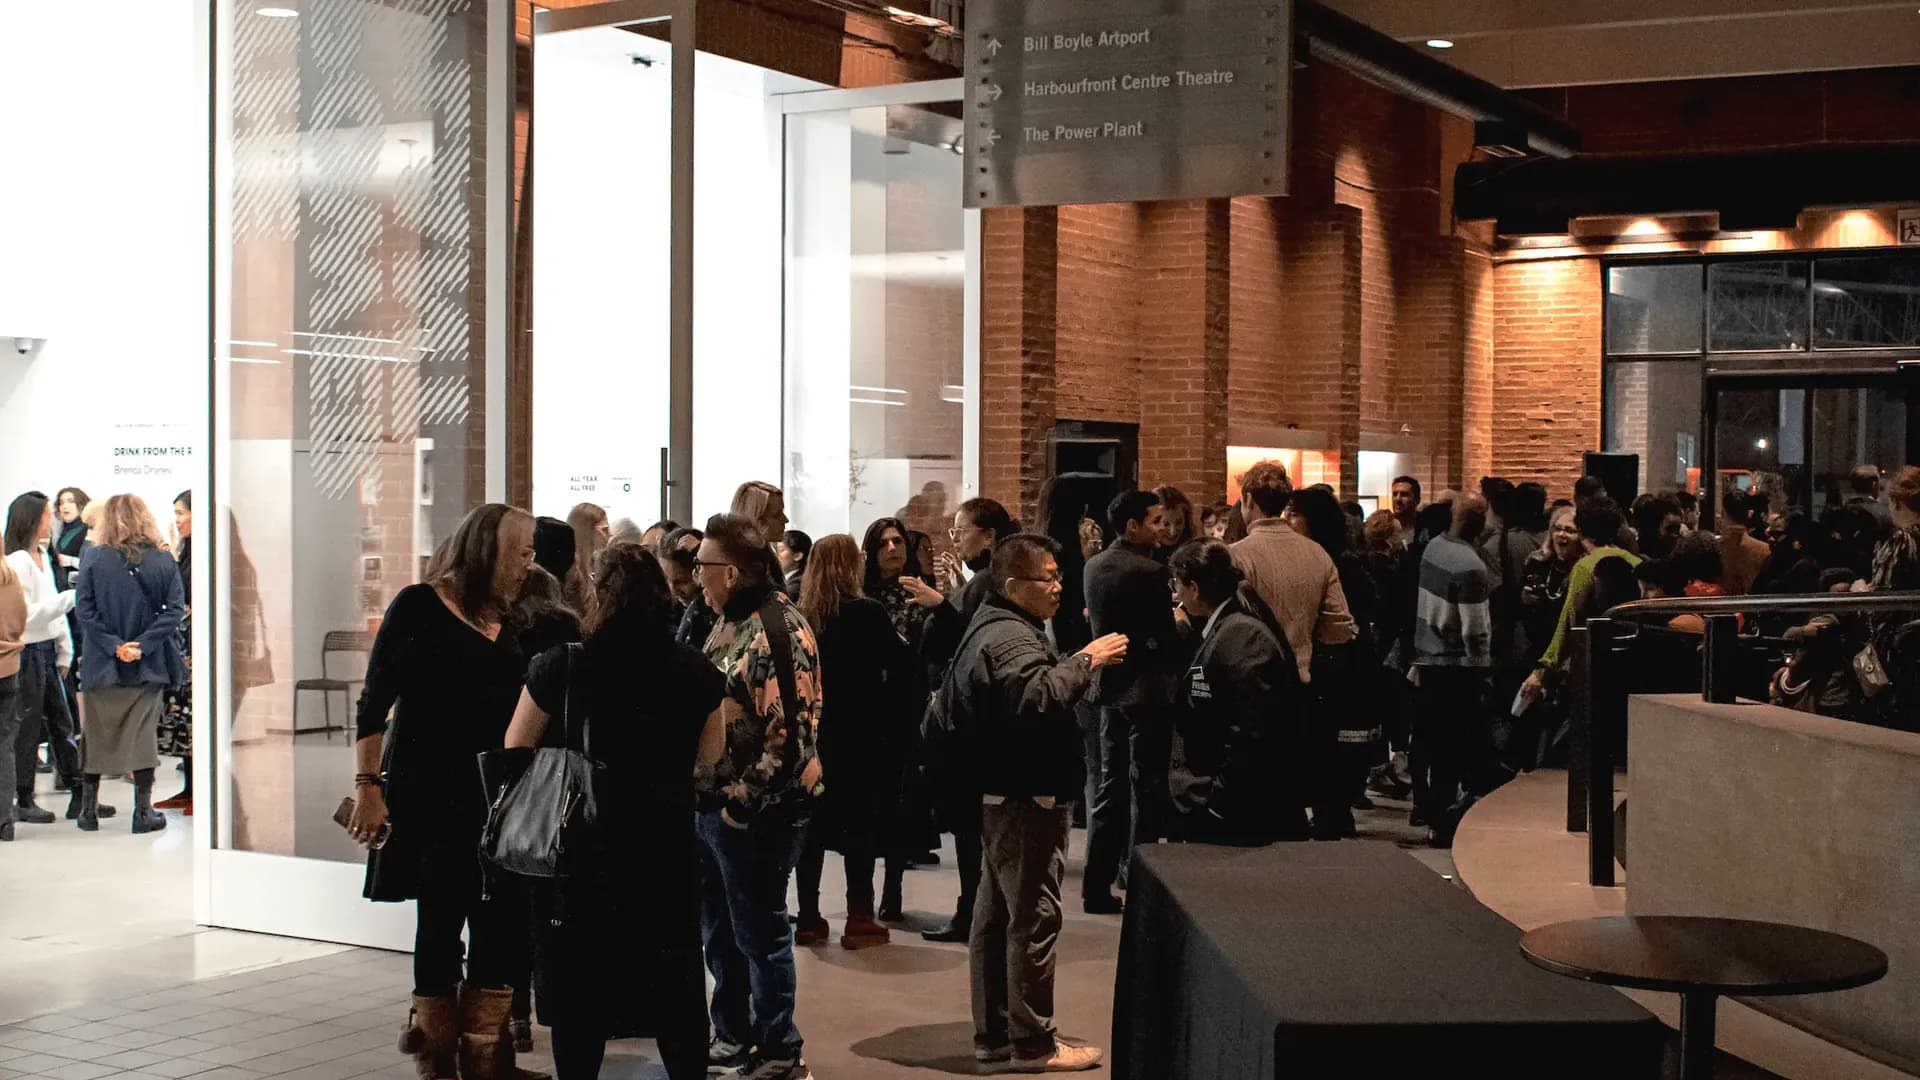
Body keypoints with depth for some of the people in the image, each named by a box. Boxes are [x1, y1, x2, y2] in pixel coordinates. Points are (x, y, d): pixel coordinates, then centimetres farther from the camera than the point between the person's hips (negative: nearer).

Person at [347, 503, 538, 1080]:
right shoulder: (419, 607, -3)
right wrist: (368, 787, -12)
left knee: (503, 924, 1)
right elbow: (374, 703, -5)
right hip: (428, 793, -5)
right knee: (441, 922, 0)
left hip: (495, 795, 5)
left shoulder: (512, 624, 12)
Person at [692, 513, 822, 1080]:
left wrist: (742, 801, -19)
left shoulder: (777, 630, -18)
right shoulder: (730, 622, 11)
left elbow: (791, 731, -23)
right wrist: (704, 793, 12)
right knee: (719, 928, 18)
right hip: (710, 802, 9)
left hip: (752, 812, -9)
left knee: (760, 932, 1)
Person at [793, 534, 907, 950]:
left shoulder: (802, 615, 0)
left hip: (811, 729, 4)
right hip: (859, 733, -4)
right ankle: (859, 919, 4)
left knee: (813, 822, 10)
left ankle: (809, 917, 14)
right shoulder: (868, 613, -13)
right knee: (859, 823, 3)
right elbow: (901, 664, -6)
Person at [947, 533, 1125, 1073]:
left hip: (998, 797, 11)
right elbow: (1036, 697, -35)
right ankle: (1032, 1043, 0)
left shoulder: (989, 628, 18)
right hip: (1027, 800, -11)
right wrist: (1085, 660, -24)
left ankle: (993, 1033, 20)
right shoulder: (1011, 638, -17)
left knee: (995, 916, 13)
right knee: (1034, 918, -5)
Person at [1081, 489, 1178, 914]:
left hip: (1110, 685, 7)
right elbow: (1167, 636, -15)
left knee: (1111, 783, 13)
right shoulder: (1150, 572, -18)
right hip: (1147, 688, -7)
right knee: (1147, 787, 2)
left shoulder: (1093, 567, 6)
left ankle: (1097, 884, 12)